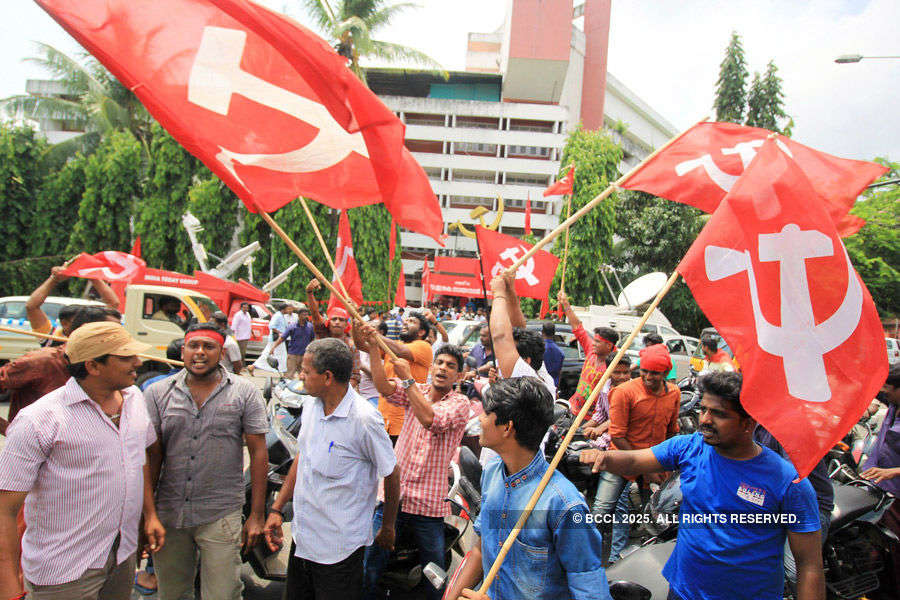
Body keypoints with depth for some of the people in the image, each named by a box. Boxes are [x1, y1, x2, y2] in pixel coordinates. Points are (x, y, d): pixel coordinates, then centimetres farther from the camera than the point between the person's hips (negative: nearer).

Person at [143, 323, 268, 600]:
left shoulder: (244, 392, -3)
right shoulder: (157, 393, 3)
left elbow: (258, 453, -3)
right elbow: (151, 455, 3)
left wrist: (257, 515, -5)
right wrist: (147, 513, -2)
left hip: (221, 514, -2)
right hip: (168, 514, 3)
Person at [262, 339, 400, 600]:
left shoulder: (364, 419, -23)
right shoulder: (312, 406, 1)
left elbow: (391, 474, -13)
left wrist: (387, 528, -1)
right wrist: (276, 509, 10)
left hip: (338, 547, -7)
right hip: (302, 538, 7)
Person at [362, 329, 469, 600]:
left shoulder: (460, 403, -5)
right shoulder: (416, 391, 7)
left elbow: (432, 419, -23)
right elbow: (384, 387, -11)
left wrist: (408, 378, -21)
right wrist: (373, 349, -24)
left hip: (428, 505, -3)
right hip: (393, 494, 3)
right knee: (370, 570, 6)